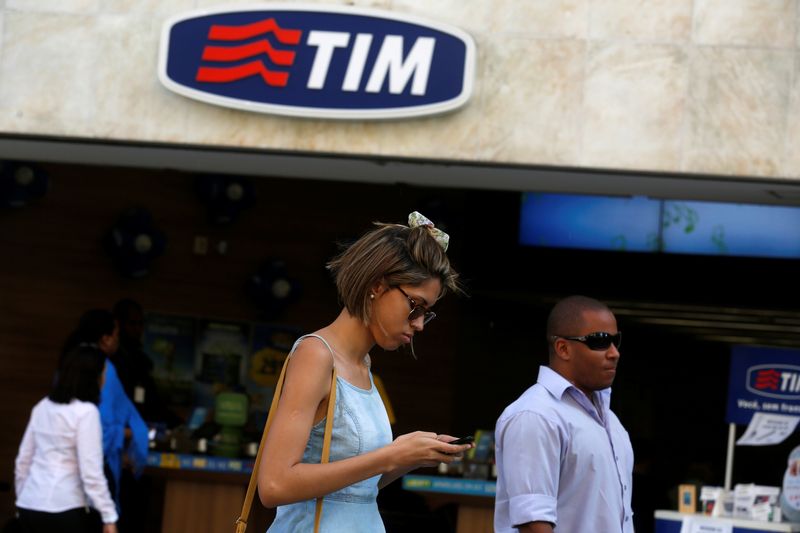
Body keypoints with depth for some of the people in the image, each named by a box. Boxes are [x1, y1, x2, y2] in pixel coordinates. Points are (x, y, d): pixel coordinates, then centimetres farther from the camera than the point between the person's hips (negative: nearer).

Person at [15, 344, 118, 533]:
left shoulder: (42, 407, 11)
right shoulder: (86, 412, -10)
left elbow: (22, 462, 14)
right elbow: (91, 472, -15)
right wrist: (109, 517, -13)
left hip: (29, 506, 7)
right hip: (64, 510, -7)